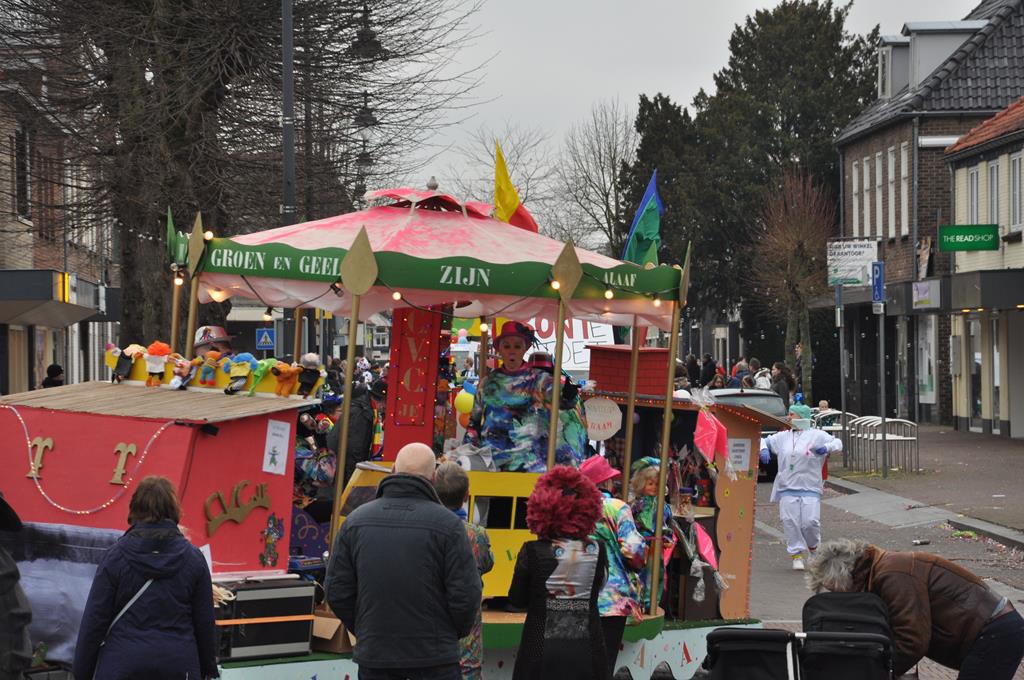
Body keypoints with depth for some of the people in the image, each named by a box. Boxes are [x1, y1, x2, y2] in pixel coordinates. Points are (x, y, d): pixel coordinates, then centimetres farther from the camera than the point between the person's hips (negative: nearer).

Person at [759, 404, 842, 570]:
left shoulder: (817, 435, 3)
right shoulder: (783, 436, 13)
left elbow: (838, 443, 5)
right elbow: (766, 441, 22)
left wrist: (827, 448, -16)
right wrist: (763, 450, -1)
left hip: (810, 488, -3)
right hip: (787, 488, 3)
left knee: (810, 521, -10)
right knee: (790, 522, -5)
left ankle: (813, 547, 18)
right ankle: (796, 554, 6)